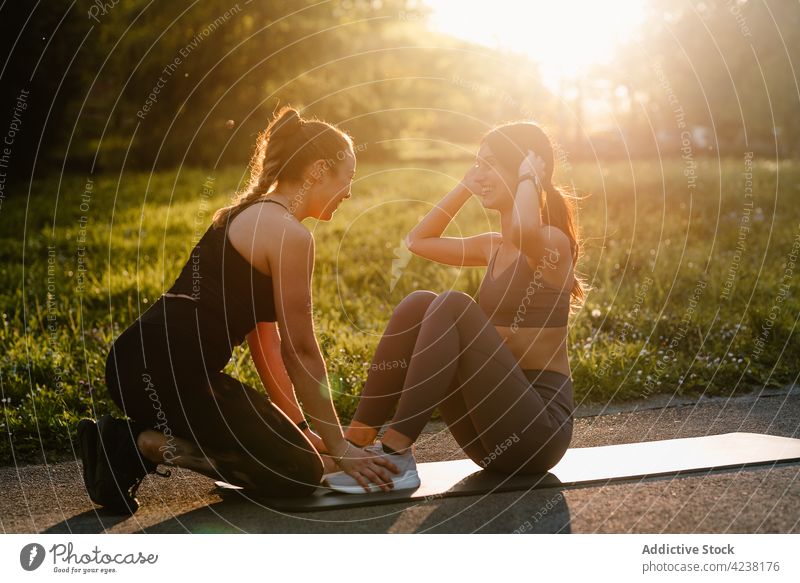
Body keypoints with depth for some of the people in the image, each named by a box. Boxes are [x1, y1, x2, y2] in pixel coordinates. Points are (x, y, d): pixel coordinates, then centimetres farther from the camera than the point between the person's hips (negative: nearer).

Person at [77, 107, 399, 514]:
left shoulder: (250, 213, 20)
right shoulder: (289, 234, -11)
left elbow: (267, 340, 20)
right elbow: (301, 350, -7)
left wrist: (298, 428, 20)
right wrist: (337, 445, 2)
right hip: (170, 372, -10)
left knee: (282, 446, 23)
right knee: (301, 471, 1)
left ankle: (124, 437, 10)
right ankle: (145, 443, -7)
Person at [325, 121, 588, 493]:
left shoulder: (552, 243, -9)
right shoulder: (493, 248, 15)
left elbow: (525, 231, -35)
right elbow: (418, 240, 23)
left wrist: (529, 179, -15)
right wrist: (466, 186, 16)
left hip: (539, 425, -8)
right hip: (492, 425, 8)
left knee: (452, 307, -24)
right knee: (418, 304, -7)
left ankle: (395, 456, -25)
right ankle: (357, 440, -12)